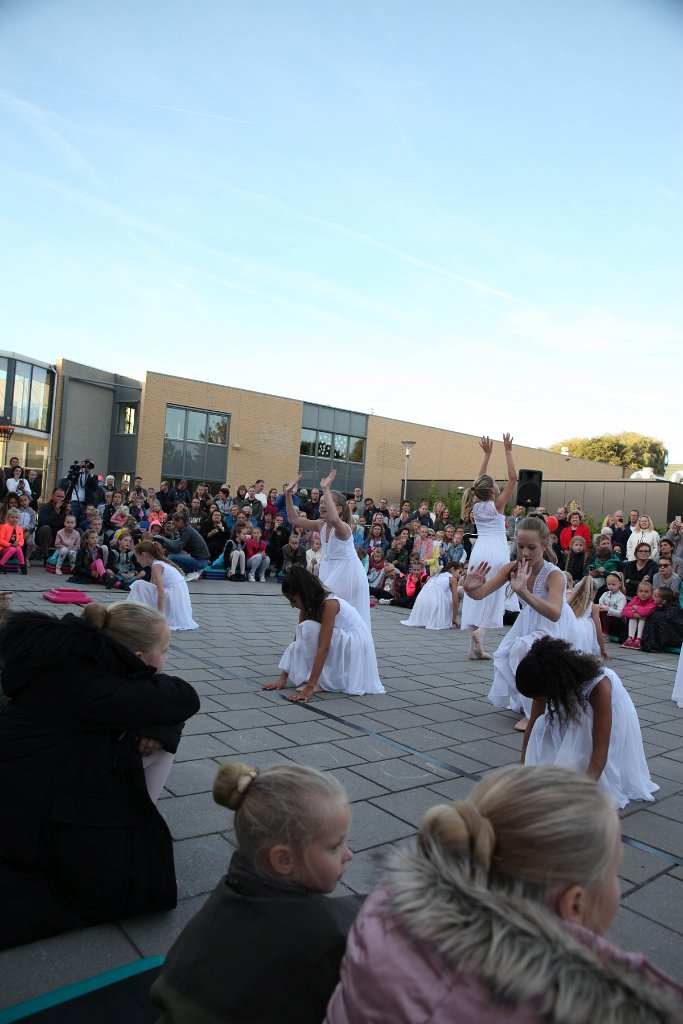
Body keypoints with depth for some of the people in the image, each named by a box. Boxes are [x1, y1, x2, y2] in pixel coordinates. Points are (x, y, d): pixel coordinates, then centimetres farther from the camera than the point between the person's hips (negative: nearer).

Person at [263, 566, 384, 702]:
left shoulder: (329, 604, -27)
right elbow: (298, 640, 0)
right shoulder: (308, 605, -2)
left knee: (310, 628, -26)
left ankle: (323, 682, -16)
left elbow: (323, 648, -32)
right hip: (341, 644, 8)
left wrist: (309, 688, -35)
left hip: (356, 645, -8)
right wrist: (283, 677, -4)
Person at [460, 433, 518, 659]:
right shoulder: (497, 504, -5)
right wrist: (508, 452, 0)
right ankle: (480, 630, -16)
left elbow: (480, 481, 21)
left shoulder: (476, 505, 7)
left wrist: (487, 454, 22)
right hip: (497, 551, -5)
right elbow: (513, 477, -4)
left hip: (479, 550, 5)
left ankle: (474, 647, 4)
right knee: (494, 594, 4)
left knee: (475, 594, 4)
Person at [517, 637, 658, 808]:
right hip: (575, 707, 4)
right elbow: (533, 723, -14)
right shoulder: (546, 680, -27)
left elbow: (600, 751, -39)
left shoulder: (598, 686, -41)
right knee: (543, 726, -24)